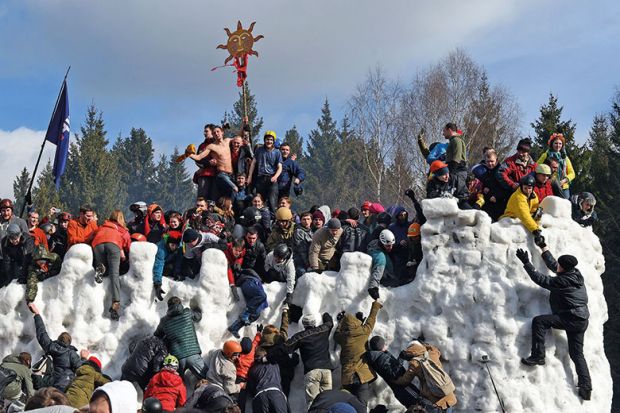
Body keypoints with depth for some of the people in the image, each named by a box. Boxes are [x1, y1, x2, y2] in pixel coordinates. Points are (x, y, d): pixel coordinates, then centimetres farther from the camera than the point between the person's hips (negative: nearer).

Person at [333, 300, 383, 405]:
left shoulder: (342, 337, -2)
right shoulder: (363, 332, -4)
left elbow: (336, 334, 22)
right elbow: (371, 320, 13)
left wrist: (341, 321, 34)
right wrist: (375, 306, 30)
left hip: (347, 377, 2)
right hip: (363, 375, -2)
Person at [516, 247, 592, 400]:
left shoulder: (562, 281, -17)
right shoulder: (575, 274, 9)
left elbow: (541, 279, -14)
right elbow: (552, 264, 22)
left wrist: (526, 262, -12)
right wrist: (543, 248, 27)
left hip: (570, 318, -10)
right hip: (582, 321, 10)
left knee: (539, 321, -15)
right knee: (577, 353, 12)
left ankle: (538, 356, -17)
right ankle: (586, 388, 8)